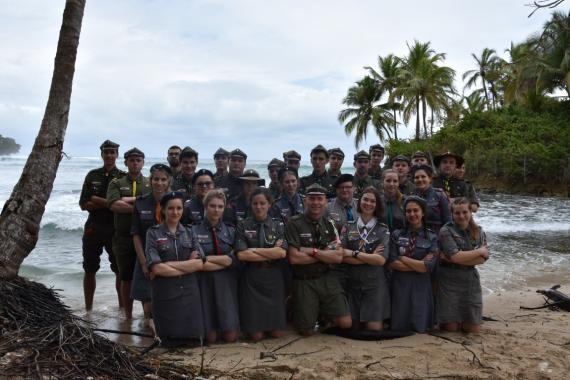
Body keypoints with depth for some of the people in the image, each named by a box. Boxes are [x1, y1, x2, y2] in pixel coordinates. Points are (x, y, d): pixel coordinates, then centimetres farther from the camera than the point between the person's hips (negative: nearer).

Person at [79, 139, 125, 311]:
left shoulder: (123, 177, 0)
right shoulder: (92, 176, 6)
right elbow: (84, 204, -1)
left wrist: (96, 201, -16)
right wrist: (109, 203, -12)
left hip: (116, 230, -2)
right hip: (93, 229, 2)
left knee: (120, 271, 2)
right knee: (89, 270, 10)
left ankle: (122, 308, 14)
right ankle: (88, 309, 23)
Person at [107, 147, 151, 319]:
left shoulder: (150, 184, 9)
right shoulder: (116, 183, 8)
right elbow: (114, 205, -10)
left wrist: (131, 199, -12)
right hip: (123, 237, 1)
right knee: (126, 278, 8)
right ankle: (128, 316, 19)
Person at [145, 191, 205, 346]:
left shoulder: (189, 233, 9)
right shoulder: (153, 233, -2)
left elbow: (199, 264, -4)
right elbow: (155, 268, -13)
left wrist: (167, 265, -12)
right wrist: (187, 266, -9)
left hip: (189, 292, 3)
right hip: (165, 294, -2)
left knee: (192, 338, 0)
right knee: (170, 341, 2)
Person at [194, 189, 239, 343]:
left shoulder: (230, 231, 7)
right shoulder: (195, 231, -2)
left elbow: (234, 260, -6)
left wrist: (207, 258, -11)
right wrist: (225, 261, -11)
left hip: (227, 284, 2)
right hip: (205, 284, -2)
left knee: (231, 337, -1)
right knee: (211, 338, 1)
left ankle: (230, 326, 32)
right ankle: (211, 329, 34)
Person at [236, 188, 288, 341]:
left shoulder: (279, 226, 6)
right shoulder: (243, 226, 1)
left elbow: (282, 253, -9)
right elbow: (242, 255, -11)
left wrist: (255, 250, -9)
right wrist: (271, 254, -10)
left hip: (274, 279, 2)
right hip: (251, 279, -1)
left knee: (277, 333, 5)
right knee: (256, 336, -1)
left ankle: (271, 324, 38)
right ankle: (250, 322, 32)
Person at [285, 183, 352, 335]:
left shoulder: (329, 225, 7)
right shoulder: (295, 224, -9)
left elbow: (338, 257, -3)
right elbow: (294, 258, -18)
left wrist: (313, 251, -17)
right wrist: (326, 253, -11)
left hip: (327, 278, 4)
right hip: (303, 281, -3)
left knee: (346, 323, -4)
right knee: (307, 331, 2)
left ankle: (323, 314, 26)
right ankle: (296, 312, 34)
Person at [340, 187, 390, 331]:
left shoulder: (383, 230, 1)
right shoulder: (348, 227, 5)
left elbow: (381, 260, -11)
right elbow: (342, 257, -6)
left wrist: (354, 254, -10)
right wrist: (370, 257, -12)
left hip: (375, 284, -2)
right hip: (352, 282, 2)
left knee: (374, 329, -3)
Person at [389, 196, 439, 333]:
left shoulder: (432, 238, 1)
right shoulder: (396, 235, 4)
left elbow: (428, 267, -11)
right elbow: (393, 263, -7)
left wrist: (402, 258, -8)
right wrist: (419, 265, -11)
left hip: (421, 287, 0)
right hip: (399, 286, 1)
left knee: (420, 328, 2)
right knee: (398, 328, 4)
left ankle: (418, 325, 31)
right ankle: (401, 325, 33)